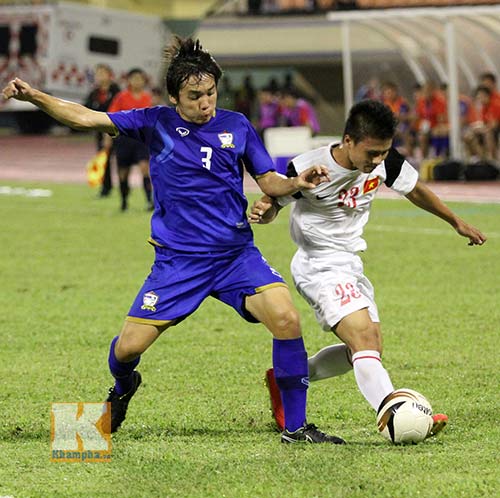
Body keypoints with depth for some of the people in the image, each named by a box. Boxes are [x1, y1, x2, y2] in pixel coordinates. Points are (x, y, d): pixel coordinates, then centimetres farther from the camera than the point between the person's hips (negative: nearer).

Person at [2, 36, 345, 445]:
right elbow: (85, 118, -5)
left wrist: (298, 183, -13)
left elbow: (269, 182, 9)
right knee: (128, 347, -3)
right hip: (177, 261, -1)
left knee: (286, 319, -21)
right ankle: (122, 389, 37)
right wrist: (33, 96, -17)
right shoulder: (157, 123, -2)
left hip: (236, 254, 1)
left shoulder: (237, 126, 2)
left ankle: (296, 427, -7)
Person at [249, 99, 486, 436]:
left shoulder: (384, 160, -8)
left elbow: (415, 190, 10)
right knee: (364, 337, -25)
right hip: (319, 267, -8)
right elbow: (275, 203, -8)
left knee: (369, 350, 11)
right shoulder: (309, 169, -23)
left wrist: (457, 222, 18)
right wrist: (263, 211, -31)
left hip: (350, 264, 8)